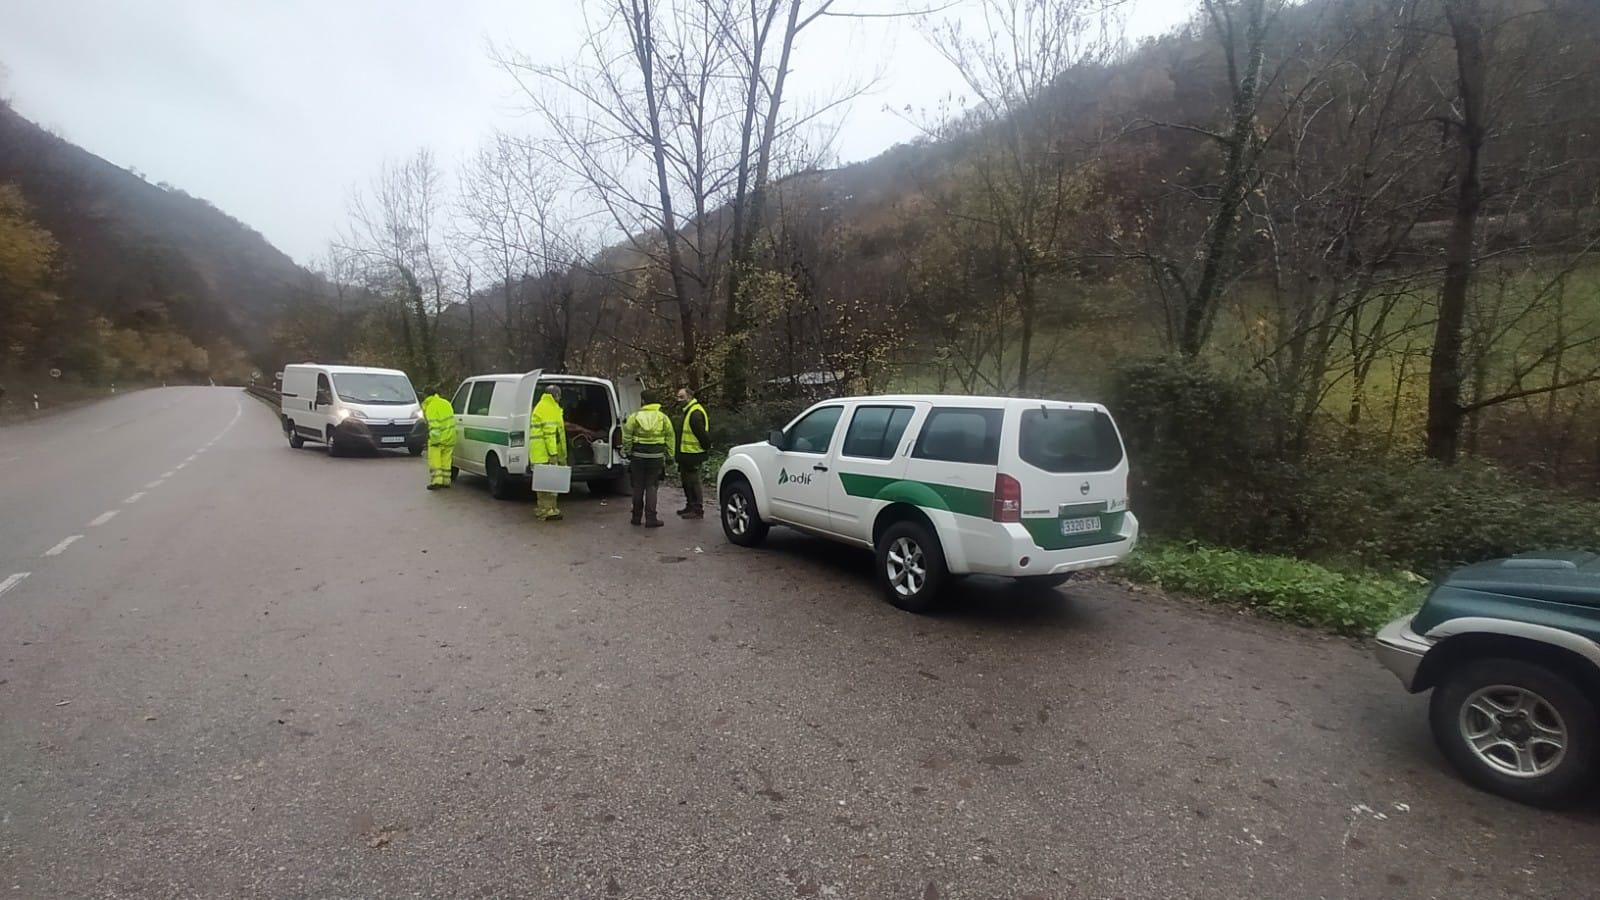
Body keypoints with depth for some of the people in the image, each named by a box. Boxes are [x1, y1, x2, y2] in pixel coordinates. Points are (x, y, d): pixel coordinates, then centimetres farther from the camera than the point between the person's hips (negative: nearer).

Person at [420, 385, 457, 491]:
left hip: (439, 438, -7)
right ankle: (446, 481, 17)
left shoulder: (431, 407, -14)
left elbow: (434, 425, -21)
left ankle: (436, 481, -4)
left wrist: (435, 439, -19)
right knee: (446, 461, 13)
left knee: (435, 461, 1)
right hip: (450, 436, 7)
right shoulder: (445, 402, 10)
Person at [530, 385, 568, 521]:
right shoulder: (549, 409, -11)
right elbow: (549, 432, -20)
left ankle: (541, 508, 25)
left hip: (541, 453, 11)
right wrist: (553, 453, -24)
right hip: (546, 452, -11)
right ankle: (547, 511, -9)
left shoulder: (541, 407, 24)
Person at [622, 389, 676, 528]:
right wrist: (669, 457, 10)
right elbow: (669, 439, 3)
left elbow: (627, 437, -4)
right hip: (656, 457, 0)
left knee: (638, 487, 11)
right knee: (651, 487, 5)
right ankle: (651, 519, 0)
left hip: (638, 456, 0)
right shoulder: (663, 418, 0)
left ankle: (636, 517, 19)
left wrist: (627, 452, 9)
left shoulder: (635, 417, -4)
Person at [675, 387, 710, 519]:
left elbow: (702, 435, -22)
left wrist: (706, 449, -19)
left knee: (694, 482, -5)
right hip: (686, 455, 11)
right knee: (686, 481, 18)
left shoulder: (695, 413, -19)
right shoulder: (688, 411, 16)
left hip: (693, 455, -11)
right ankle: (690, 506, 29)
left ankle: (698, 510, 2)